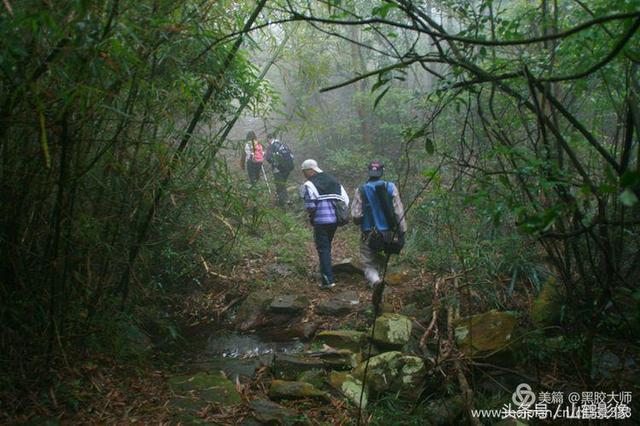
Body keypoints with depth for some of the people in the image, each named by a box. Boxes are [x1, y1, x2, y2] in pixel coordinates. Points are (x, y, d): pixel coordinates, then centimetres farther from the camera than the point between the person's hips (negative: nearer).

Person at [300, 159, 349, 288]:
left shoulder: (309, 184, -10)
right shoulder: (333, 180, 13)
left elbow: (310, 206, -18)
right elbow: (345, 200, 8)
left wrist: (311, 215, 2)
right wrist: (339, 212, 14)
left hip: (321, 221, -7)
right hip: (335, 219, 7)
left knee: (323, 249, 1)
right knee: (327, 246, 21)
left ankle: (328, 279, -4)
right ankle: (325, 273, 31)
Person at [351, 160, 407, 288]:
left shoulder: (361, 190, -6)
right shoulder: (391, 187, -2)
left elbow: (355, 216, -10)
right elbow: (399, 213, -5)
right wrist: (402, 233, 1)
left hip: (369, 236, -2)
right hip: (388, 234, 2)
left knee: (369, 265, 3)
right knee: (381, 262, 24)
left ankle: (375, 281, -24)